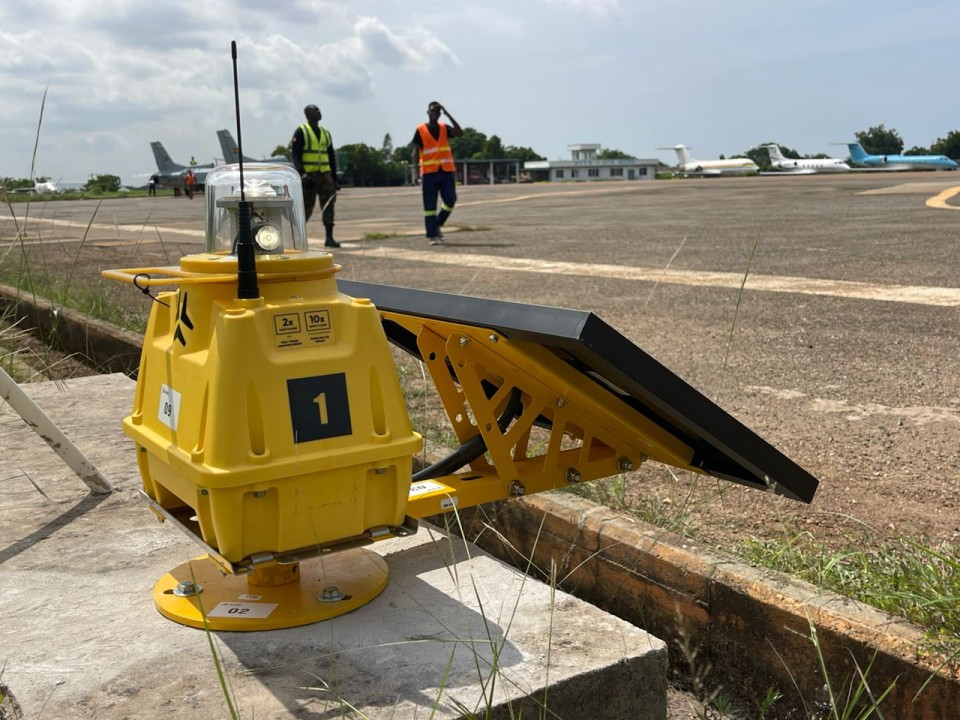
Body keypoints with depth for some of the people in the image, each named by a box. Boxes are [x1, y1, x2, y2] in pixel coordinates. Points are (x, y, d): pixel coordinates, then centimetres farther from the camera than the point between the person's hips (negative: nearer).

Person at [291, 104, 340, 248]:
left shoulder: (326, 133, 16)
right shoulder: (301, 132, -1)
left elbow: (331, 156, 19)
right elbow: (295, 154, -8)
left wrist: (334, 177, 14)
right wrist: (301, 173, -21)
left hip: (325, 175, 5)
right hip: (308, 176, -5)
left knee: (329, 205, -4)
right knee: (306, 208, -1)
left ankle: (329, 238, -3)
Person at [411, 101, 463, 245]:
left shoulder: (445, 128, 10)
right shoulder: (420, 130, 2)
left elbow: (459, 133, -8)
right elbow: (416, 152, 0)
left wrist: (448, 114, -9)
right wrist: (416, 172, -11)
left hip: (447, 172, 3)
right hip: (429, 172, -3)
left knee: (450, 201, -3)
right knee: (430, 206, -2)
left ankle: (437, 225, 18)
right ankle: (432, 236, 3)